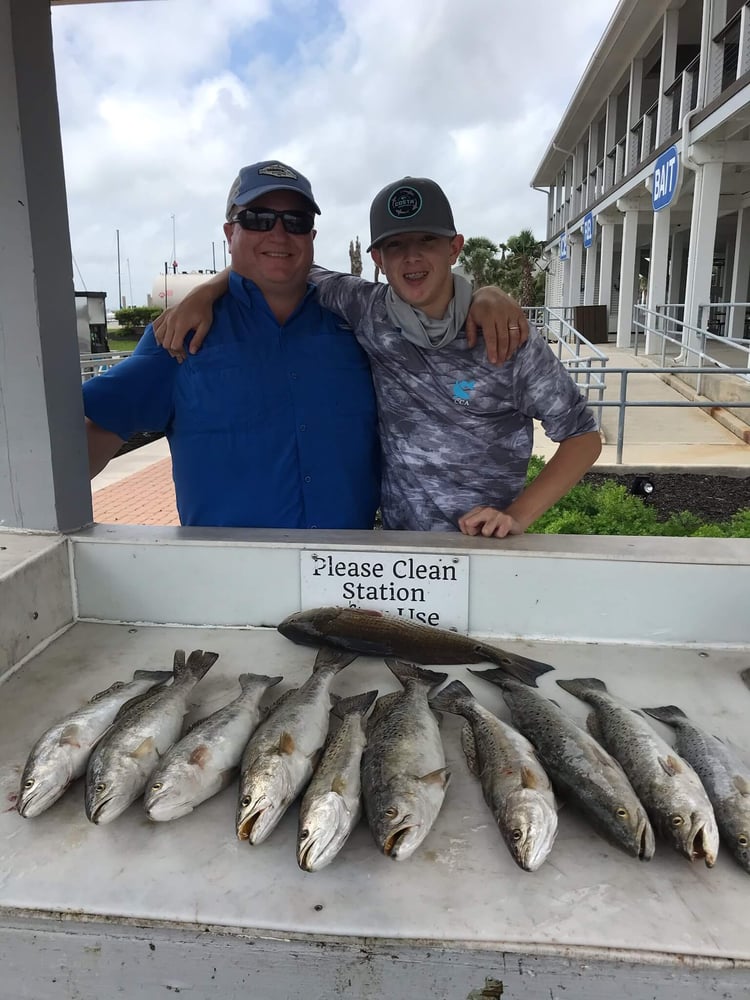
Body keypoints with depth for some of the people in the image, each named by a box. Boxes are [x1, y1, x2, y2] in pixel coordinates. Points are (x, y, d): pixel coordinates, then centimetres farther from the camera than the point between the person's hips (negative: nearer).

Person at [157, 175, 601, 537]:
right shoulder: (368, 312, -5)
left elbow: (584, 436, -7)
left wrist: (516, 517, -16)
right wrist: (203, 294, -7)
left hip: (488, 546, -2)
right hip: (399, 541, 3)